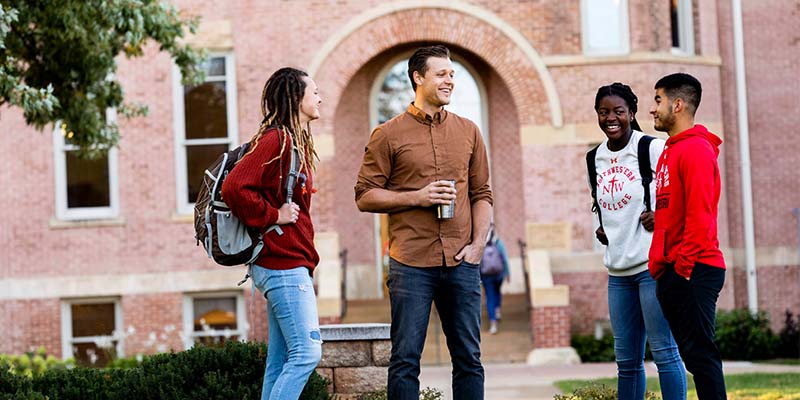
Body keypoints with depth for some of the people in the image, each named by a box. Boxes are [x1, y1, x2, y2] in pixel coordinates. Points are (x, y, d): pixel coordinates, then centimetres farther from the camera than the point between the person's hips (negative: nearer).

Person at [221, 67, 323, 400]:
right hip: (283, 263, -10)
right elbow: (234, 188, -23)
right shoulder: (276, 140, -13)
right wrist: (272, 216, -15)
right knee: (307, 351, -13)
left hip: (286, 265, 10)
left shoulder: (295, 142, 17)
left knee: (281, 361, 9)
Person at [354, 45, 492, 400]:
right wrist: (418, 197, -10)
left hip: (461, 264, 3)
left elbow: (482, 194, 14)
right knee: (405, 360, -1)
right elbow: (365, 196, 1)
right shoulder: (388, 135, 2)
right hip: (411, 265, -3)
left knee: (469, 359, 7)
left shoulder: (468, 132, 13)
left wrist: (478, 244, 1)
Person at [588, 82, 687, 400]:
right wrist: (601, 229, 13)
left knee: (663, 350, -7)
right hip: (618, 268, 7)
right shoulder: (595, 158, 12)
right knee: (626, 359, 10)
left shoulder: (653, 148, -7)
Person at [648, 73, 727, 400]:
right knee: (694, 352, 9)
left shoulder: (696, 149, -11)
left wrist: (683, 265, -18)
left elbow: (700, 216, -18)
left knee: (700, 352, -9)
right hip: (672, 271, 10)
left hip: (693, 271, -10)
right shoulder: (670, 150, 19)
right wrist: (659, 264, 16)